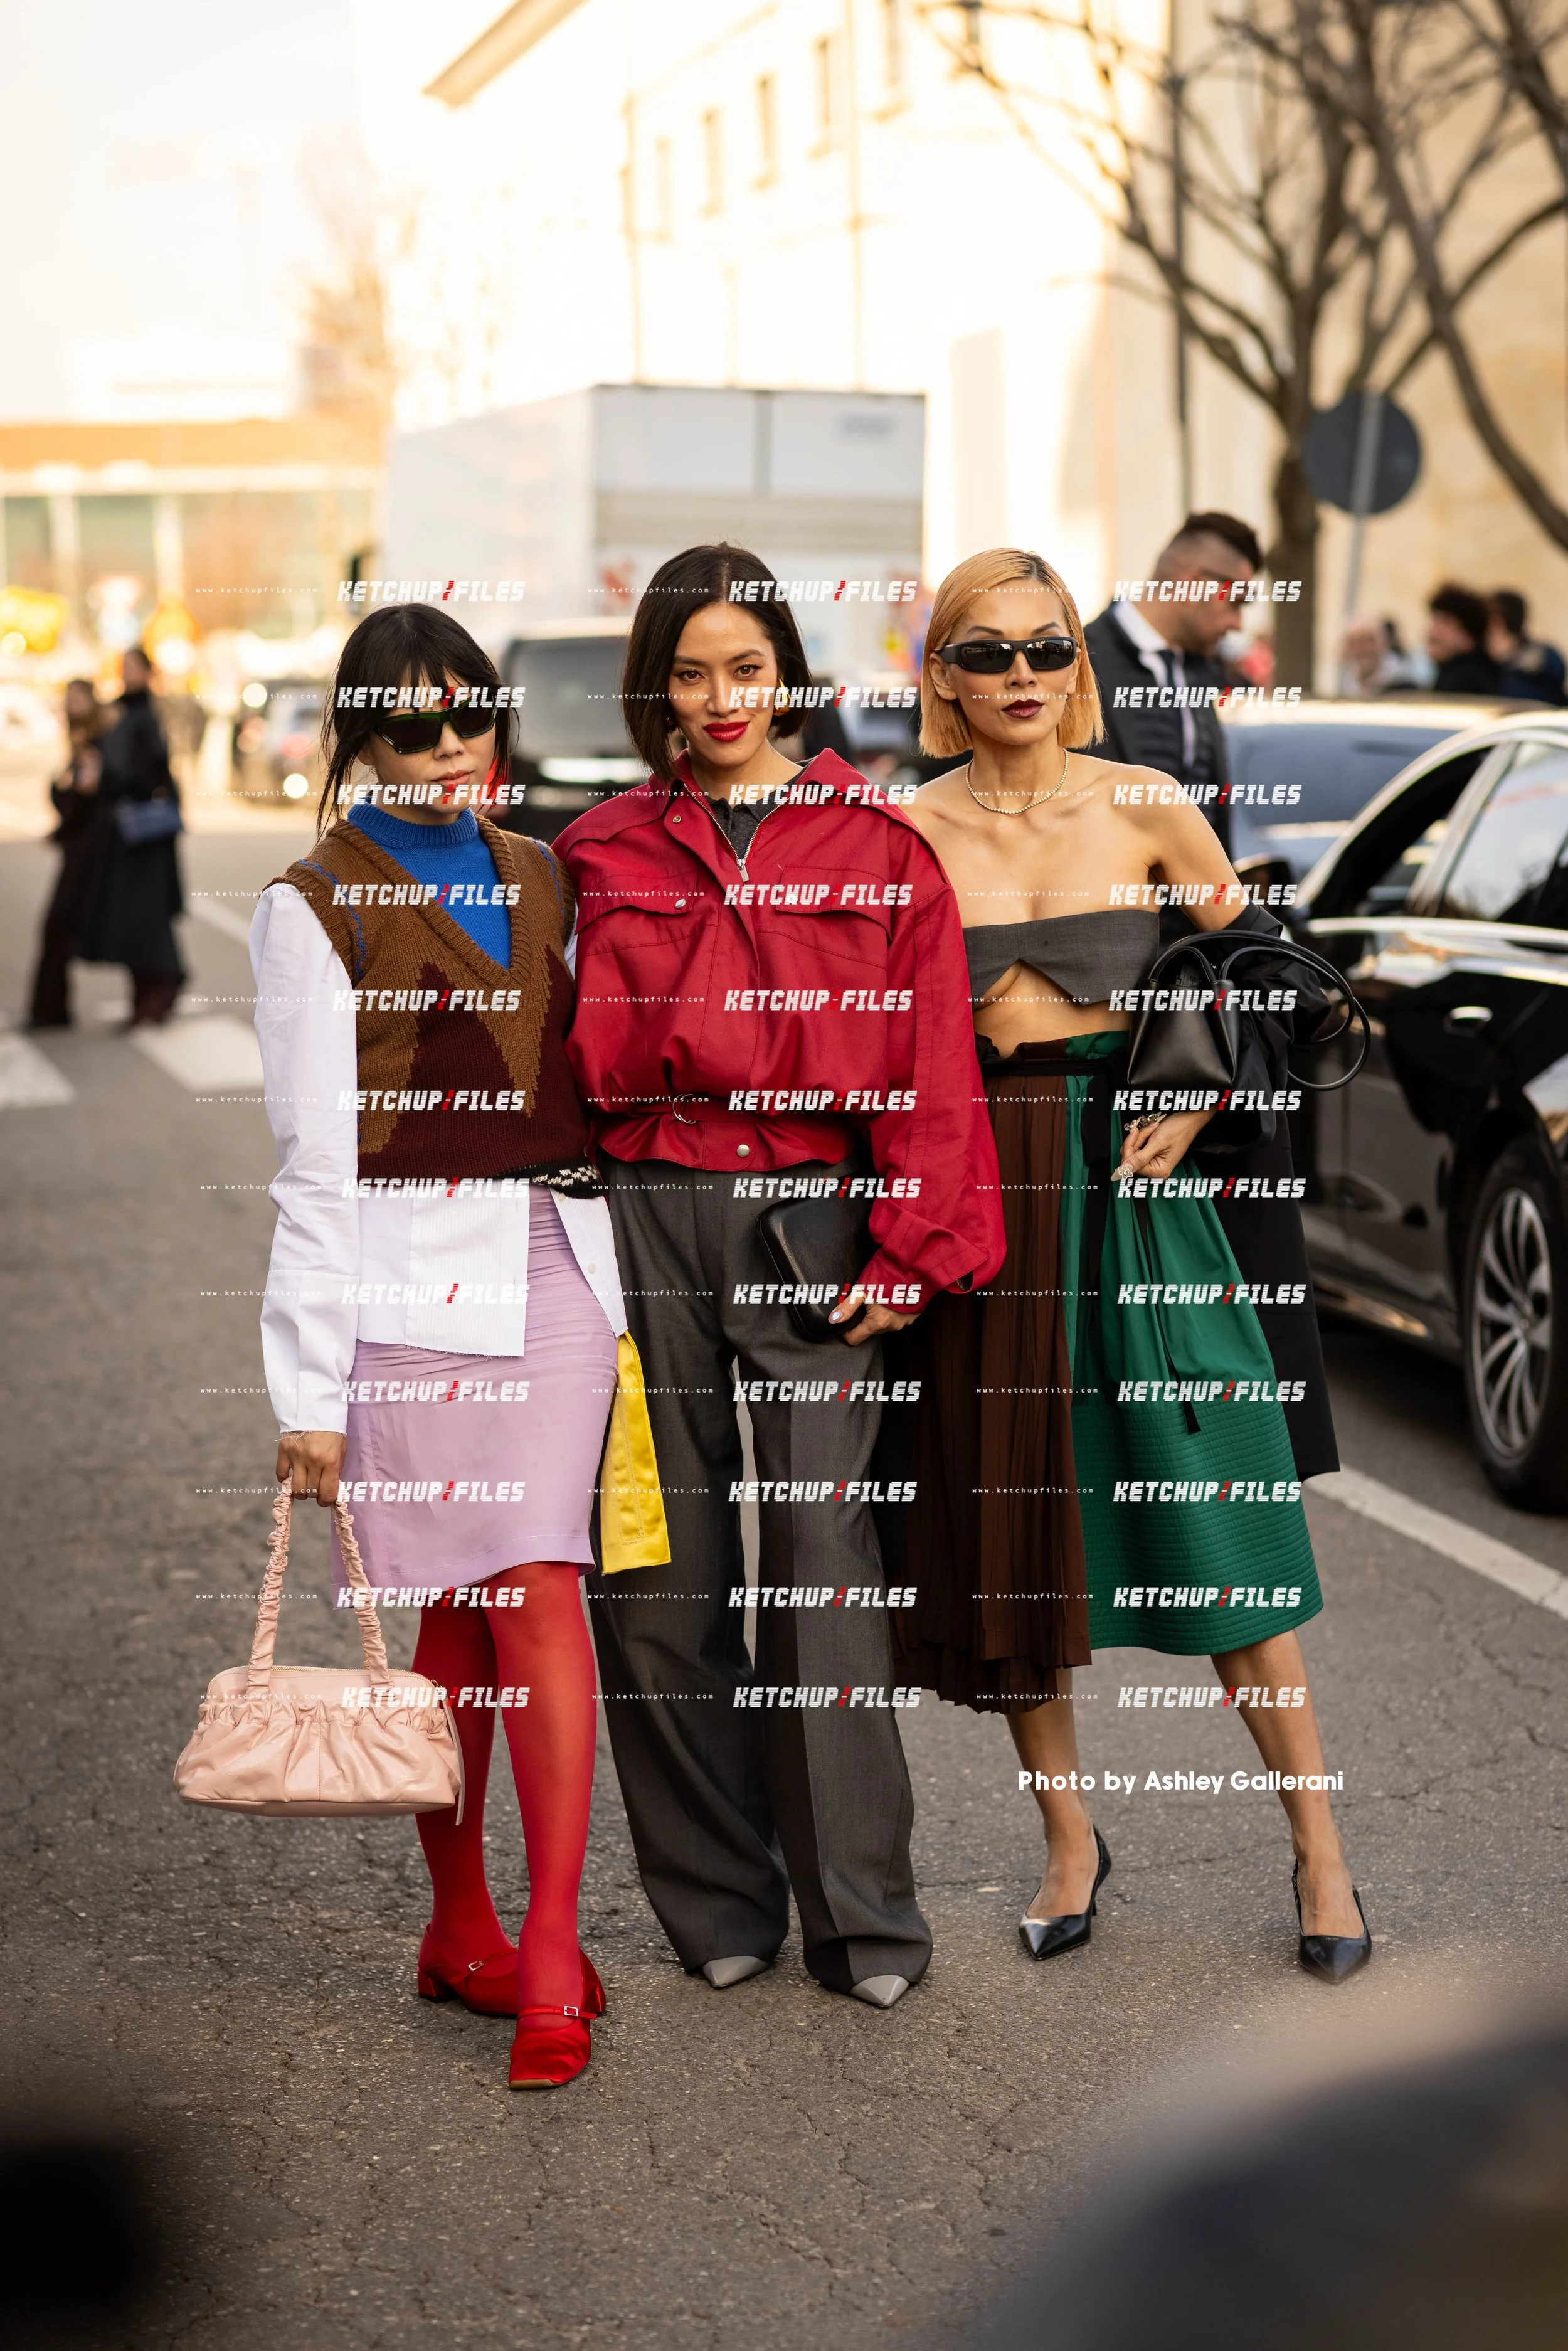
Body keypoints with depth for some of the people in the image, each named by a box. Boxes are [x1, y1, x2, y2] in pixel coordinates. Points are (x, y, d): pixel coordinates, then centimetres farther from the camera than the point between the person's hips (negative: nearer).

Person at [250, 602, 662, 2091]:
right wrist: (309, 1386, -7)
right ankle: (461, 1926, 19)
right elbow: (315, 1165, -5)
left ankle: (548, 1965, -3)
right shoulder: (317, 908, -1)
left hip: (558, 1263, 4)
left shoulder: (543, 882, 14)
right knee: (457, 1611, 1)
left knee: (539, 1593, -5)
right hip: (413, 1281, -3)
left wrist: (621, 1290, 15)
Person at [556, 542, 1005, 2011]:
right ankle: (717, 1900, 18)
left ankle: (860, 1918, 8)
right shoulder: (607, 851, 11)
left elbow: (932, 1067, 3)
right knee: (660, 1567, 4)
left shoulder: (878, 846, 7)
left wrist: (911, 1252, -4)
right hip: (642, 1215, 2)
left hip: (811, 1216, -2)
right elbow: (580, 1060, 11)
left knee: (822, 1559, -4)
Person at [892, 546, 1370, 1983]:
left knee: (1210, 1504, -2)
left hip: (1134, 1176, -1)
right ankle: (1070, 1841, 22)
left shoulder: (1147, 808, 2)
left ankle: (1319, 1851, 8)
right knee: (1012, 1516, 5)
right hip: (981, 1186, 1)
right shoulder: (909, 833, 2)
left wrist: (1195, 1103, -2)